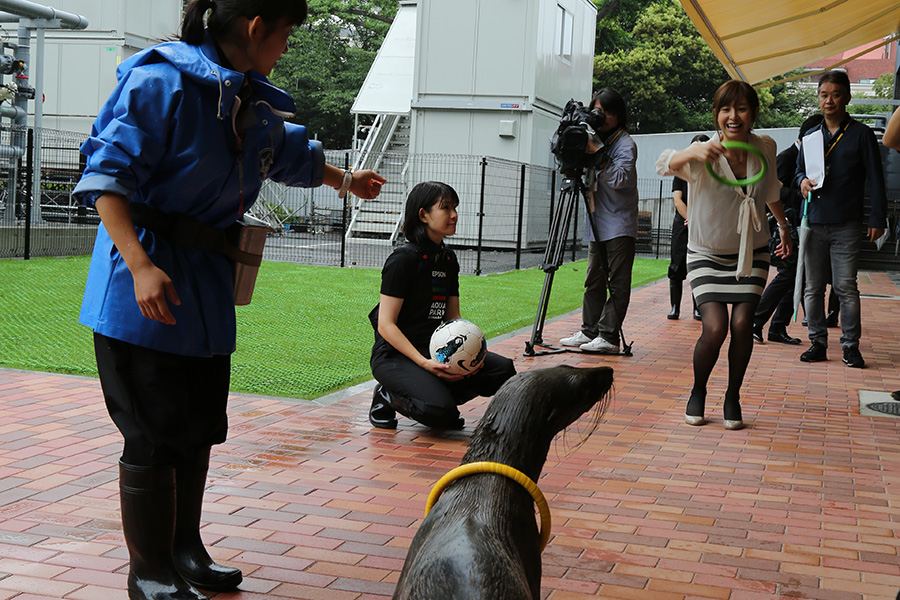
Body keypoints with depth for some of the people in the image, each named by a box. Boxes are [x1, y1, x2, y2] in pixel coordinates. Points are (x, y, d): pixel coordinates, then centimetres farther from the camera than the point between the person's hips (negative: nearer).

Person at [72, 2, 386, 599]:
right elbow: (109, 176, -19)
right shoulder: (160, 81, -14)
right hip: (149, 291, -8)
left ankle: (185, 548, 32)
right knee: (155, 436, -4)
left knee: (199, 428, 15)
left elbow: (294, 156, 35)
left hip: (208, 289, 9)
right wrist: (140, 264, -30)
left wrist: (345, 180, 52)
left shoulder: (256, 103, 13)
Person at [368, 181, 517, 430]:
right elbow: (386, 325, -16)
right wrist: (424, 363, -25)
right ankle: (388, 397, -2)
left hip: (434, 350, 7)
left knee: (503, 370, -11)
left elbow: (453, 318, 14)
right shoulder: (404, 258, -13)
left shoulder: (448, 258, 11)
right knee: (440, 411, -31)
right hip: (395, 355, -7)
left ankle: (435, 397, 3)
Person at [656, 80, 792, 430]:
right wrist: (692, 153, -58)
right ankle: (698, 393, 12)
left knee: (742, 325, -11)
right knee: (715, 328, -15)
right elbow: (664, 165, -39)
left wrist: (784, 227, 26)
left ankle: (733, 396, 12)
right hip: (708, 254, -3)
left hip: (752, 251, 3)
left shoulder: (765, 148, -7)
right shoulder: (705, 155, -19)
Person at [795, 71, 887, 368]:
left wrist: (877, 219, -5)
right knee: (813, 287, 5)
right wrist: (803, 180, -1)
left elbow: (875, 178, 1)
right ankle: (818, 342, 14)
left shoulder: (861, 134, 1)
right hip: (814, 222, 4)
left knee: (846, 287, -4)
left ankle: (851, 345, 5)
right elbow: (799, 169, 24)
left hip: (846, 226, -4)